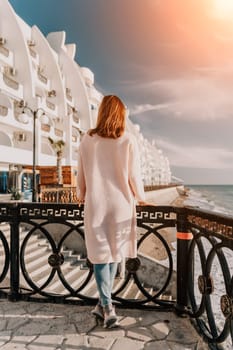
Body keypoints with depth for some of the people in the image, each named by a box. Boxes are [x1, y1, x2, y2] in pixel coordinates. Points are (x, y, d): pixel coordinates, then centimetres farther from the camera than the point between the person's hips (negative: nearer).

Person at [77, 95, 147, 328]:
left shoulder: (88, 139, -1)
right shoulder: (128, 140, -5)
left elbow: (81, 173, 4)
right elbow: (134, 174, -3)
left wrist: (80, 196, 21)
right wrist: (140, 197, 14)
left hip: (96, 204, 0)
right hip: (121, 204, 0)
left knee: (100, 255, 11)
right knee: (114, 254, 16)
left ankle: (107, 306, 7)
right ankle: (103, 304, 29)